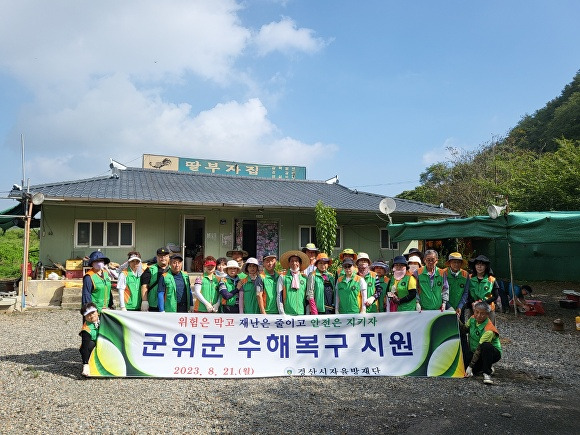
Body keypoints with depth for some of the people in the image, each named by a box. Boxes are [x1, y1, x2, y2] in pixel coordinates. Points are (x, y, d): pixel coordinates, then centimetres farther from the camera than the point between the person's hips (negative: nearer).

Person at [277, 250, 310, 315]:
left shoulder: (304, 278, 9)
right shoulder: (283, 277, 4)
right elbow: (279, 296, 3)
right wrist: (282, 313, -4)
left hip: (301, 313, 2)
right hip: (287, 314, -2)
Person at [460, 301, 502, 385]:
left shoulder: (489, 330, -29)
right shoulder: (473, 319, -9)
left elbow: (480, 349, -30)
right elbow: (465, 330, 10)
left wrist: (470, 367, -31)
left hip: (492, 353, -7)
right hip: (473, 351, 7)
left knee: (486, 346, -39)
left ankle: (487, 373, -25)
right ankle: (483, 366, 13)